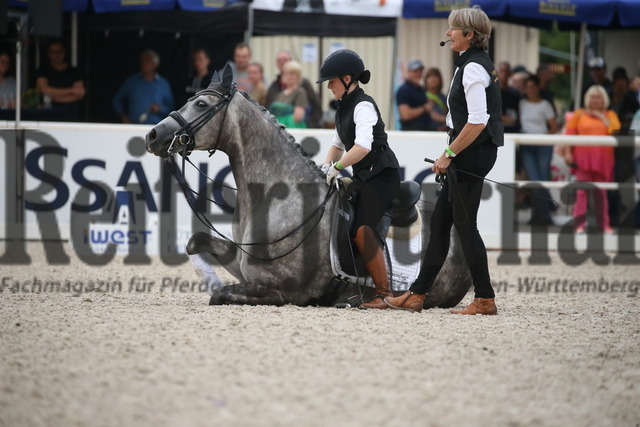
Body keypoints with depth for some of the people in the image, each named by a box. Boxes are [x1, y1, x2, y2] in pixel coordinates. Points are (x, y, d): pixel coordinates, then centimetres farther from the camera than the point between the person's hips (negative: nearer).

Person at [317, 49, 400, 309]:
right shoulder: (344, 107, 15)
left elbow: (363, 146, -29)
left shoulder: (363, 106, -15)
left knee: (361, 230, -21)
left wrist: (337, 166, -22)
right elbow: (338, 143, 25)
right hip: (363, 177, 10)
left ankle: (384, 293, -20)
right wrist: (326, 167, 8)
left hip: (381, 175, -10)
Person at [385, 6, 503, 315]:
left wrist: (449, 154, -17)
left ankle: (485, 299, 3)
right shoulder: (474, 63, 15)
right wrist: (452, 154, 19)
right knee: (440, 221, 11)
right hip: (469, 155, 10)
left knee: (465, 224, -4)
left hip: (472, 152, -10)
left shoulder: (472, 68, -16)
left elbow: (478, 121, -23)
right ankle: (417, 294, 15)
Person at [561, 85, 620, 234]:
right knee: (582, 190, -8)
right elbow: (569, 134, 3)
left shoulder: (610, 115, 13)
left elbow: (615, 131, -4)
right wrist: (567, 152, -7)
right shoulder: (579, 114, 9)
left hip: (603, 159, 1)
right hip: (583, 158, -1)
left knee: (601, 192, 5)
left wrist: (602, 117, -3)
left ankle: (604, 224, 9)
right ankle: (580, 224, -10)